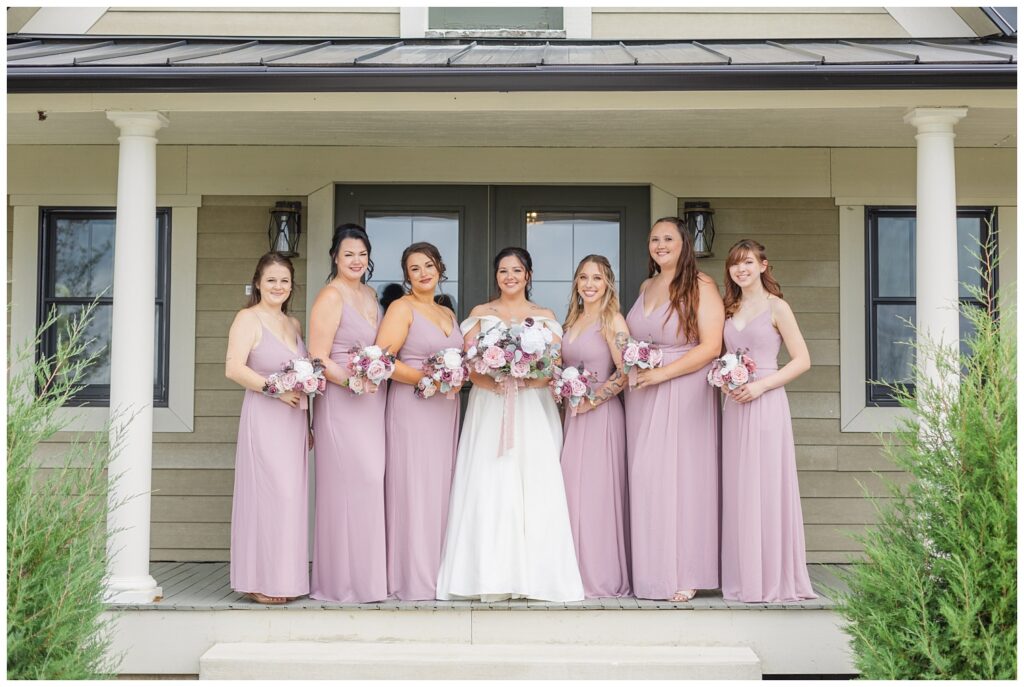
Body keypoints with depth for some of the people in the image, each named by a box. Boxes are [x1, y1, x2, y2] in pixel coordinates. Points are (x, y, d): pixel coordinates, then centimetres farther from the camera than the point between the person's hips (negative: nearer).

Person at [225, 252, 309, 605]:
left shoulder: (293, 324, 18)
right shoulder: (248, 318, -4)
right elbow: (234, 368, -15)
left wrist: (308, 425, 15)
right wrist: (275, 389, -20)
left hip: (293, 420, 7)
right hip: (264, 418, -7)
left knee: (291, 495, 7)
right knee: (271, 493, -8)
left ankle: (284, 579, 15)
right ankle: (262, 582, 1)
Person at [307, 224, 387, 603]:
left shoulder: (370, 294, 16)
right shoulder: (330, 297, -8)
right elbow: (318, 359, -12)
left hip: (373, 402, 8)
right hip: (342, 403, -8)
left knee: (372, 483, 7)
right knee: (349, 485, -7)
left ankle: (369, 575, 16)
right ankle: (344, 581, 3)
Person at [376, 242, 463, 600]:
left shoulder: (448, 313, 18)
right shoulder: (402, 308, -3)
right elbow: (382, 358, -13)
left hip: (445, 409, 7)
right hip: (413, 408, -7)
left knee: (441, 488, 7)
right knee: (414, 489, -6)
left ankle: (438, 573, 14)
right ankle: (414, 580, 0)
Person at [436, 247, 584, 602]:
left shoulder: (545, 317, 13)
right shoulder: (480, 314, 13)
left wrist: (521, 379, -17)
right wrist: (494, 382, -19)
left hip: (533, 411, 0)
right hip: (489, 410, 0)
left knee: (536, 489, -8)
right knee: (490, 488, -9)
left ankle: (532, 574, -5)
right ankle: (492, 576, -7)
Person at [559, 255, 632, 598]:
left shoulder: (612, 320, -7)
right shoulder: (573, 320, 15)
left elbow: (625, 372, -17)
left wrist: (590, 400, -14)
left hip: (601, 416, -7)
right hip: (574, 416, 7)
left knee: (595, 491, -5)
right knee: (572, 491, 6)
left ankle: (601, 577, 3)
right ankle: (578, 574, 13)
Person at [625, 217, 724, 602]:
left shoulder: (701, 287, -5)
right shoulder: (646, 287, 16)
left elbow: (710, 347, -12)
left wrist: (661, 374, -16)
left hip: (684, 394, -6)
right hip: (643, 396, 6)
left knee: (680, 477, -5)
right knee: (645, 479, 3)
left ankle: (684, 575, 3)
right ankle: (652, 572, 10)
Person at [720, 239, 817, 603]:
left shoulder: (776, 307, -2)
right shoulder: (730, 309, 15)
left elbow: (802, 360, -6)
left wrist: (761, 385, -14)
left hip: (765, 405, -5)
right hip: (735, 406, 6)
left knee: (768, 488, -4)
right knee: (738, 491, 5)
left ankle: (775, 578, 4)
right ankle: (744, 579, 12)